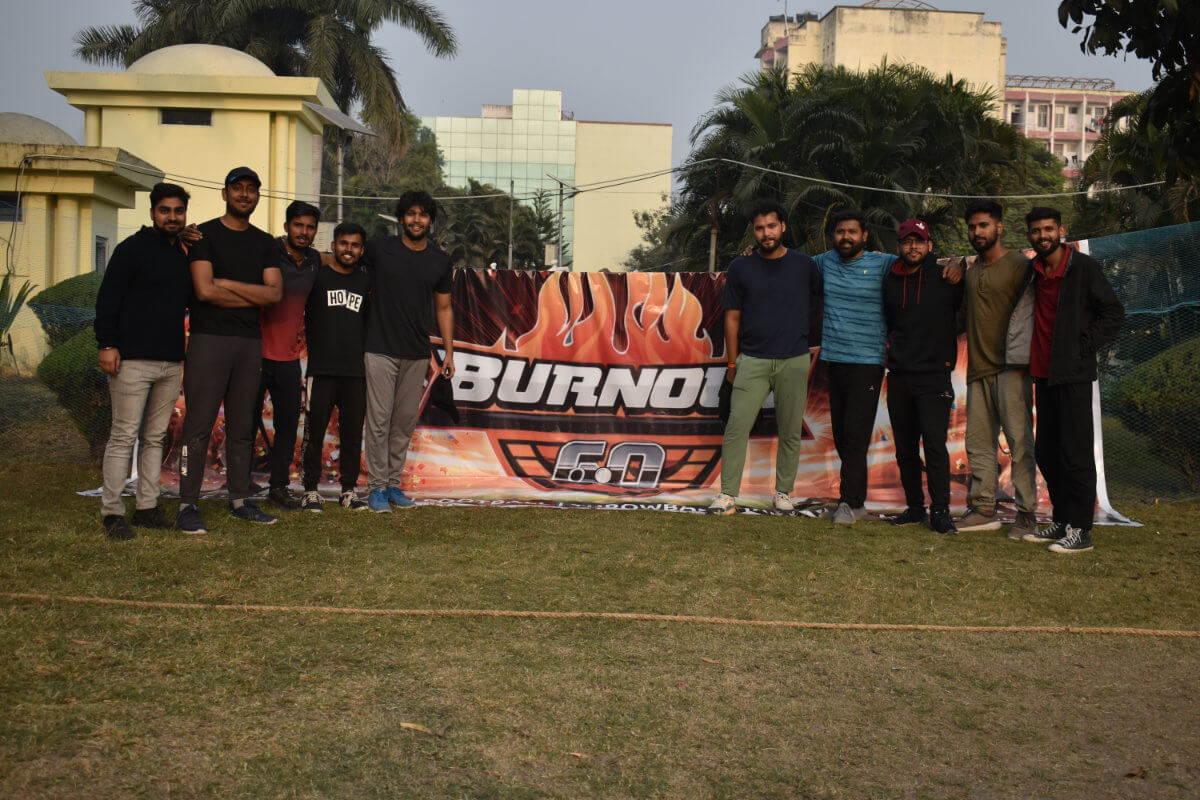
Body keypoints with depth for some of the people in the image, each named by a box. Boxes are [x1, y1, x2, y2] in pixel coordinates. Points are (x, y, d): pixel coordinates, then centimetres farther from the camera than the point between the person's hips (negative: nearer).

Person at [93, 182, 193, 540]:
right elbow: (108, 299, -7)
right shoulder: (132, 249, -2)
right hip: (133, 361, -6)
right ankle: (112, 512, 1)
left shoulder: (186, 254, 16)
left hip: (171, 363, 6)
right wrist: (107, 344, -14)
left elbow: (192, 299, 26)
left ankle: (147, 507, 17)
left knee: (155, 438, 10)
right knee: (124, 436, -5)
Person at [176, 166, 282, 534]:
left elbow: (275, 293, 3)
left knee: (242, 427, 9)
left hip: (250, 341, 5)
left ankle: (240, 500, 16)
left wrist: (228, 284, -6)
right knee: (199, 425, -6)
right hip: (209, 338, -5)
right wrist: (253, 296, -2)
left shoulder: (264, 242, 15)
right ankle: (187, 506, -2)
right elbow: (205, 290, -11)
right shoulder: (204, 234, 0)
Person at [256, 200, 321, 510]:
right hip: (257, 352, -5)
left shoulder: (315, 261, 8)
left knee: (289, 423, 9)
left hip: (289, 356, 5)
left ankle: (279, 485, 21)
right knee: (248, 423, 1)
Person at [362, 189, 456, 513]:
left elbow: (443, 308, 12)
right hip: (380, 350, -3)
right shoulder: (378, 248, -2)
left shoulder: (441, 261, 7)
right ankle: (377, 486, 5)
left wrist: (449, 352, 8)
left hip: (417, 353, 3)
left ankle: (394, 483, 18)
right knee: (379, 420, -4)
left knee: (406, 420, 7)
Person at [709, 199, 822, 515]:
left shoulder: (805, 266, 6)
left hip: (794, 361, 1)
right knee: (737, 426, -9)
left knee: (791, 432, 5)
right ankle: (728, 494, -2)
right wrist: (732, 362, 6)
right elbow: (732, 317, 8)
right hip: (752, 360, -1)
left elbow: (816, 306, 17)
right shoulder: (741, 268, 6)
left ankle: (783, 492, 18)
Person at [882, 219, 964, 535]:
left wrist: (948, 356, 4)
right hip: (898, 377, 5)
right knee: (905, 449, 8)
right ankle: (915, 506, 19)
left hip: (934, 376, -4)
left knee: (935, 444, -11)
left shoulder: (946, 278, -2)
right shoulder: (891, 282, 11)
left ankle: (940, 510, -3)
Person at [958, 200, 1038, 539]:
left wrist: (1018, 361, -15)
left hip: (1010, 368, -6)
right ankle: (983, 509, 11)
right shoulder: (971, 269, 16)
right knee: (978, 442, 5)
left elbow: (1025, 314, -9)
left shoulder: (1019, 265, -3)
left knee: (1019, 440, -7)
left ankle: (1027, 513, -3)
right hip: (978, 369, 6)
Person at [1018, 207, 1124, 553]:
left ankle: (1080, 529, 0)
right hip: (1043, 372, 7)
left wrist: (1084, 347, -11)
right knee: (1046, 451, 11)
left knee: (1075, 452, -5)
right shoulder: (1031, 271, 11)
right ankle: (1061, 521, 22)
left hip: (1072, 373, -7)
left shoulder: (1084, 267, -6)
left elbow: (1114, 313, -5)